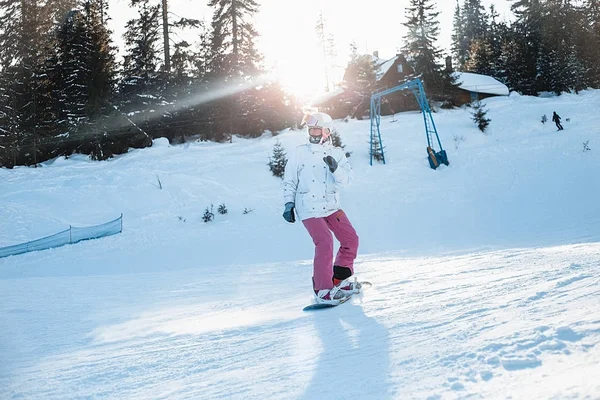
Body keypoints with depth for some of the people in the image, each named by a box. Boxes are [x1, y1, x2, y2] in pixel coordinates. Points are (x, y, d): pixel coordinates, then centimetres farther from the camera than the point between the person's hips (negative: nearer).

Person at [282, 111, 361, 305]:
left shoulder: (337, 153, 5)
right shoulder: (300, 152, -1)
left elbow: (347, 179, -5)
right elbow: (289, 181, 5)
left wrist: (335, 169, -24)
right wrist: (289, 203, -2)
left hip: (332, 207, 4)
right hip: (309, 209, -4)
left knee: (351, 239, 1)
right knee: (325, 243, -19)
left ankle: (341, 279, 20)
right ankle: (322, 290, -11)